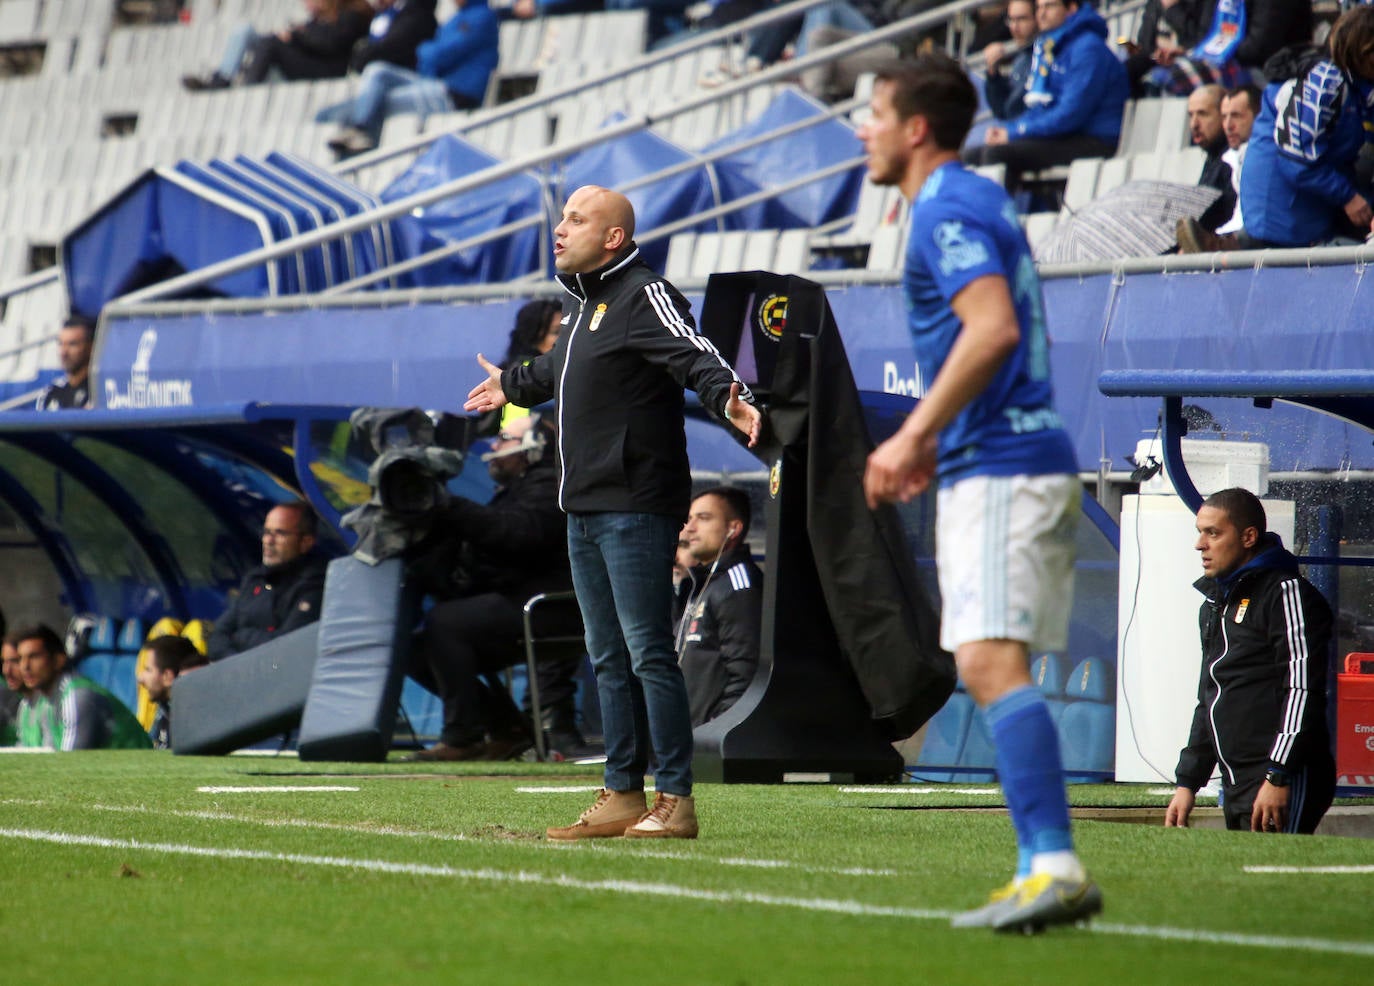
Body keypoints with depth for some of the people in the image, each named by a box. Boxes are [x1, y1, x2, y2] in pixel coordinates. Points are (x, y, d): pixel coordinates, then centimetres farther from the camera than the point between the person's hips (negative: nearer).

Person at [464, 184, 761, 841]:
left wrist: (727, 398, -46)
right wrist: (512, 386, 55)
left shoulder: (644, 295, -11)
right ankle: (622, 795, 17)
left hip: (635, 508, -10)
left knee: (648, 654, -10)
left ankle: (676, 802, -8)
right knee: (608, 659, 12)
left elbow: (694, 356, -26)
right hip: (585, 509, 10)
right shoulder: (585, 302, 18)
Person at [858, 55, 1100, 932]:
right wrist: (935, 443, 26)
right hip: (1028, 458, 11)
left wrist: (913, 436, -22)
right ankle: (1048, 871, 8)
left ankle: (1054, 866, -27)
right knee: (993, 671, 11)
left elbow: (993, 329, -25)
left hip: (1000, 468, -11)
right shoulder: (980, 202, 21)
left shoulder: (947, 211, -10)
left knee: (992, 663, -18)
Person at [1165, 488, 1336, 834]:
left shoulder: (1286, 593, -6)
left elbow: (1303, 689, -14)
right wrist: (1187, 782, 23)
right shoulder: (1214, 604, 21)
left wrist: (1278, 778, -20)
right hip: (1236, 789, 8)